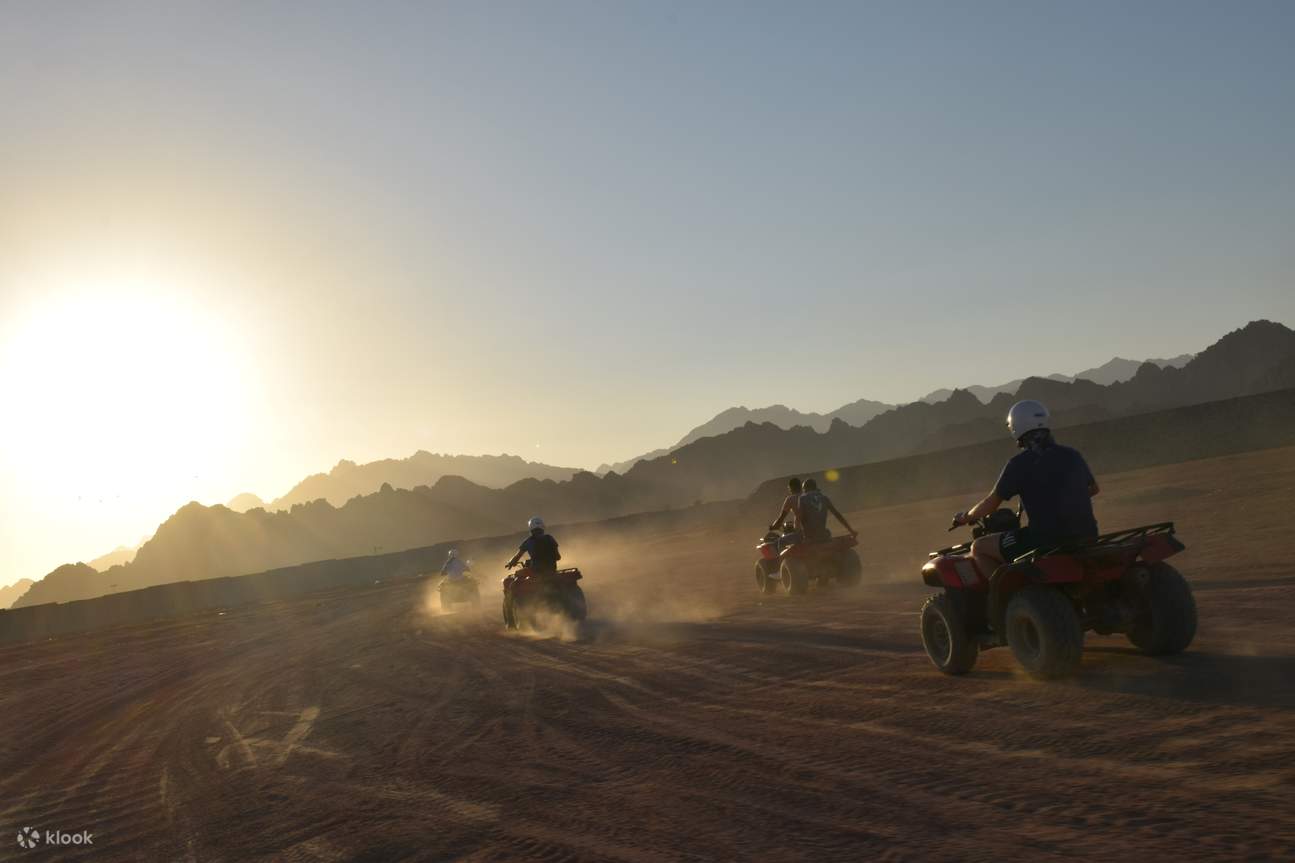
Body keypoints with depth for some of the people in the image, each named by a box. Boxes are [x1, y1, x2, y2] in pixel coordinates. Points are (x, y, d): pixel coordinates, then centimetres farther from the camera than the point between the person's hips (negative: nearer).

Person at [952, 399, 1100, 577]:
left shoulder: (1019, 464, -8)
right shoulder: (1072, 455, 8)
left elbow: (990, 504, -2)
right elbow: (1093, 488, 26)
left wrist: (965, 517, 17)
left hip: (1046, 540, -6)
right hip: (1085, 538, 6)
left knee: (979, 548, 8)